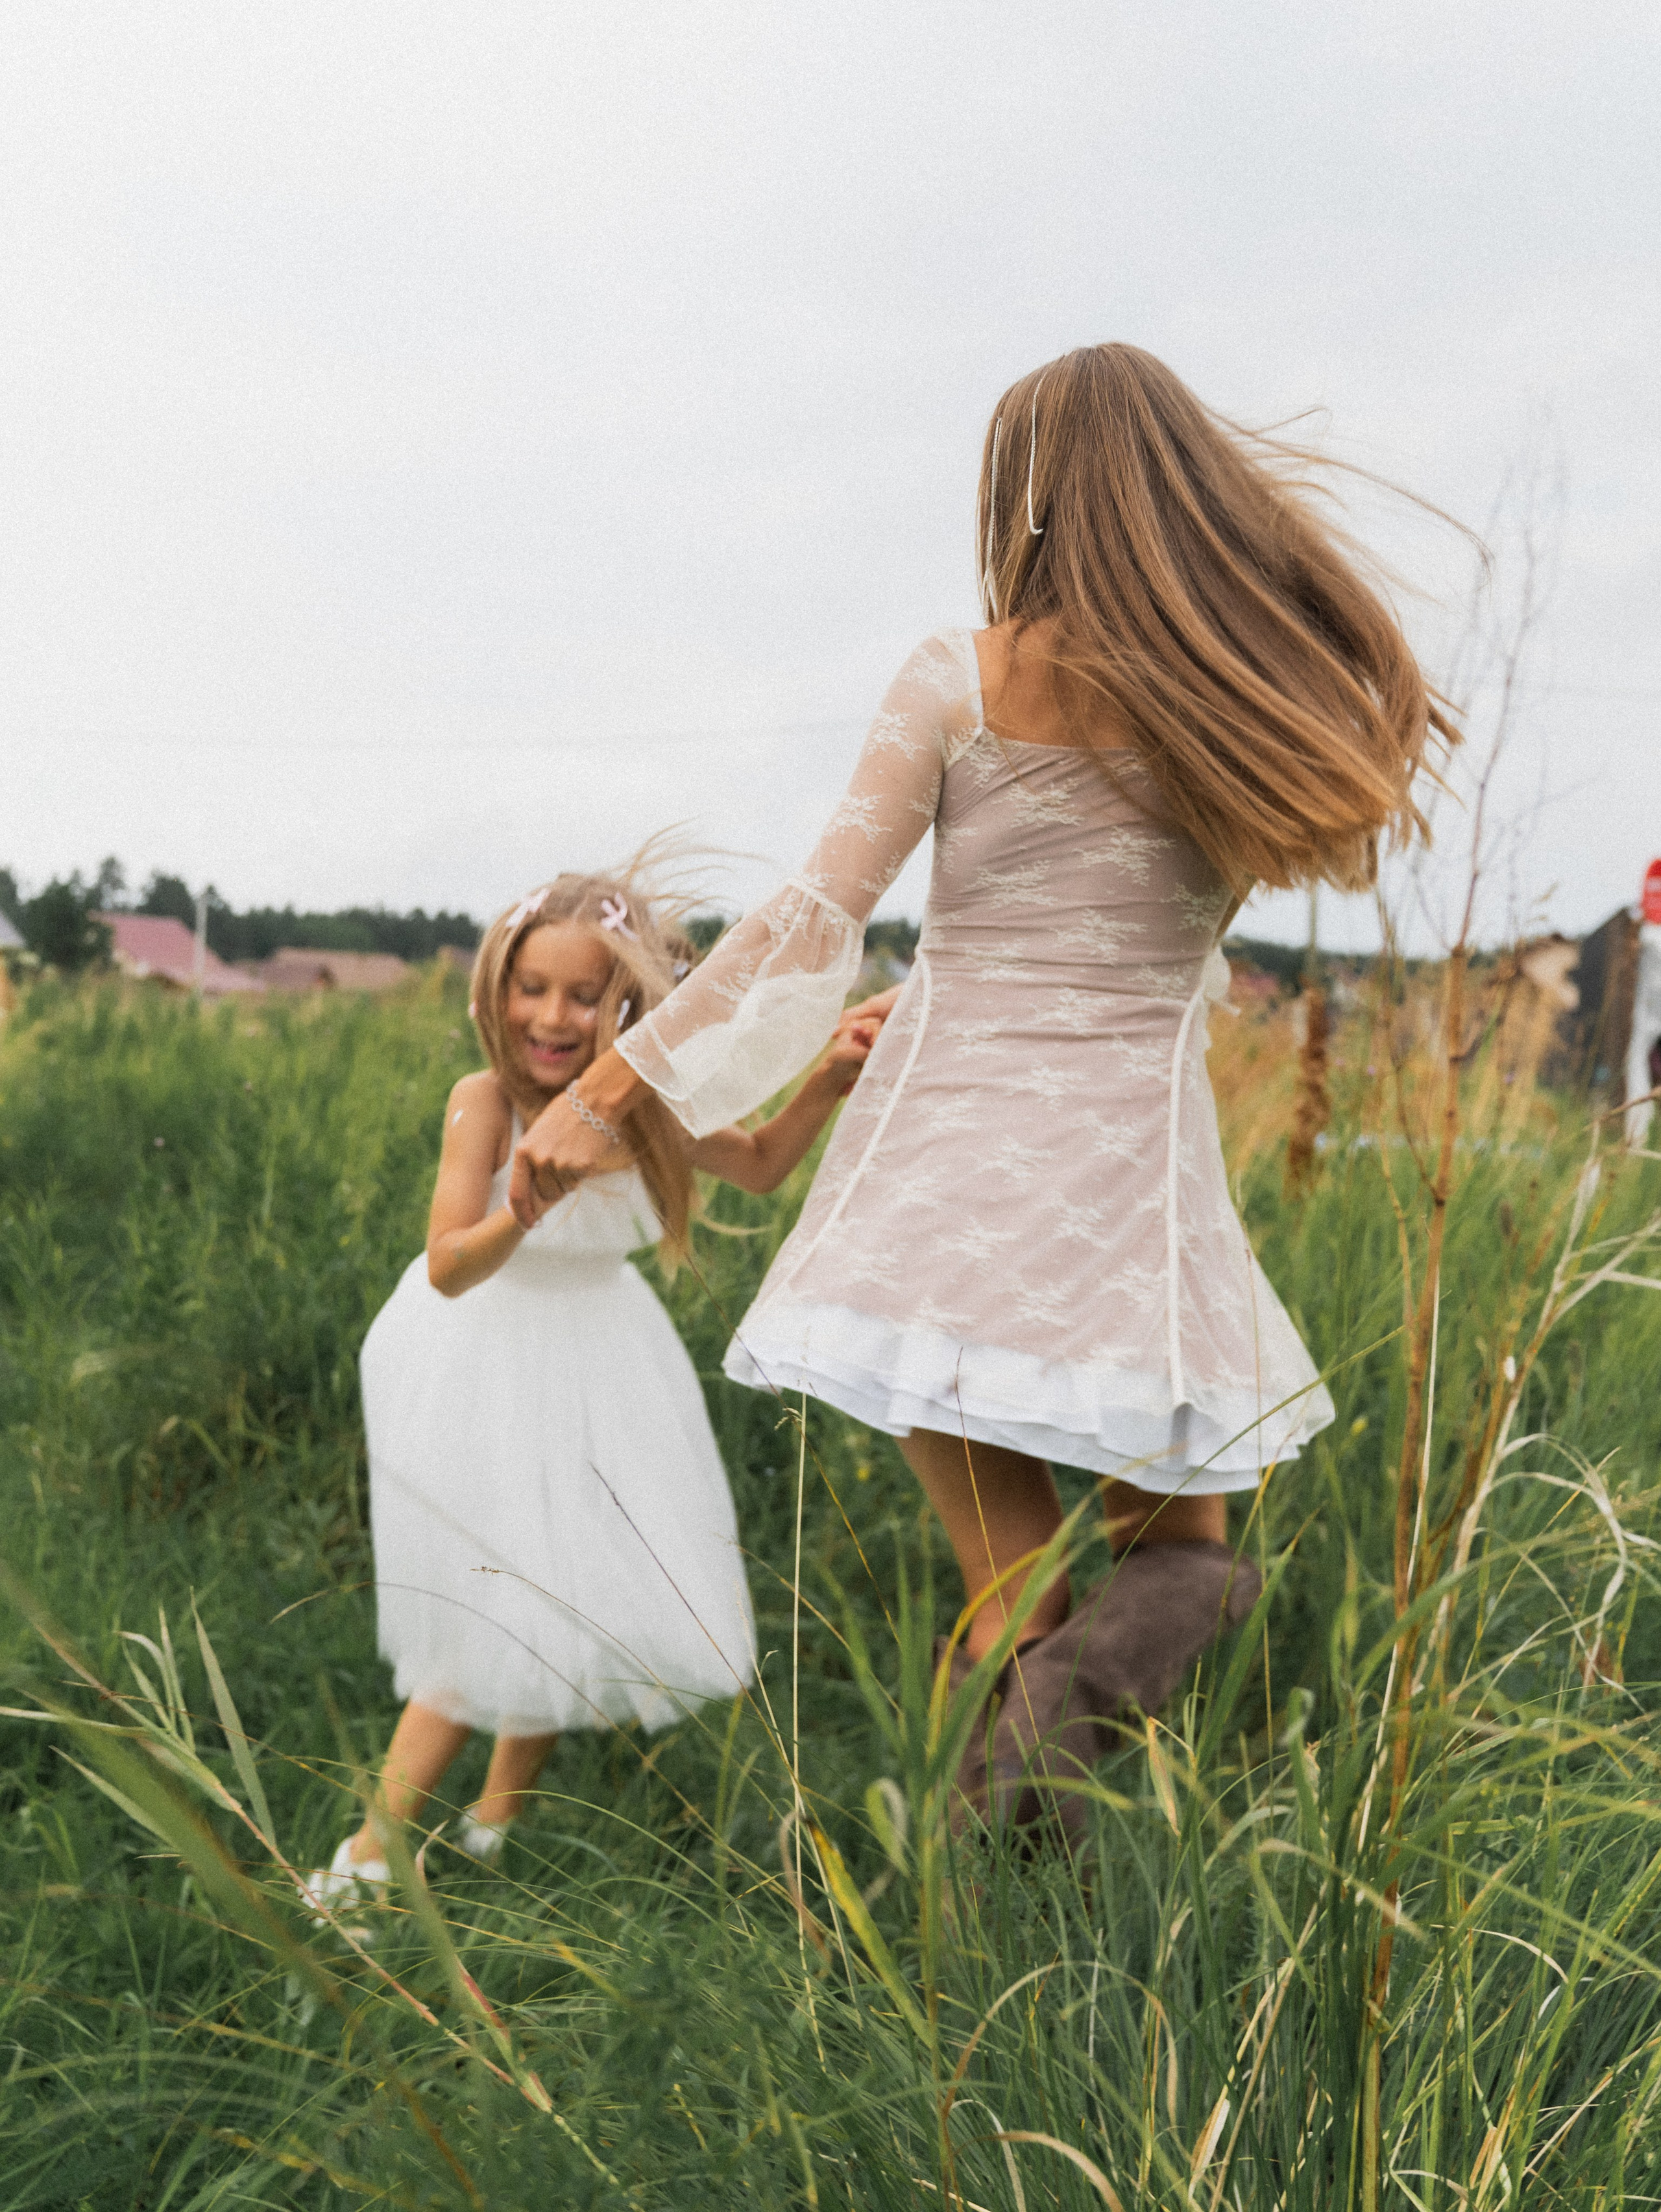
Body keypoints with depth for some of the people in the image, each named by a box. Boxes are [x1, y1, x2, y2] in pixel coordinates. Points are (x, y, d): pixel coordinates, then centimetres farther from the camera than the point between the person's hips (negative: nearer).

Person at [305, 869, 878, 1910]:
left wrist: (825, 1084, -8)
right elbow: (449, 1269, -29)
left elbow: (759, 1166, 8)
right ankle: (373, 1853, 14)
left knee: (577, 1607, 9)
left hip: (599, 1365, 5)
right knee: (489, 1632, -5)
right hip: (485, 1366, -5)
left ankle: (497, 1821, 32)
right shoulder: (486, 1101, -23)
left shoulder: (649, 1108, -10)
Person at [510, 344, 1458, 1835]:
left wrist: (609, 1090, -2)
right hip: (1133, 1173, 2)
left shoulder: (960, 680, -4)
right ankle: (1100, 1653, -13)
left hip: (951, 1165, -1)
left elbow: (815, 923, -8)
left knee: (1009, 1595, 10)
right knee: (1187, 1558, 18)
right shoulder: (1254, 699, 5)